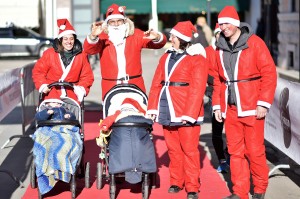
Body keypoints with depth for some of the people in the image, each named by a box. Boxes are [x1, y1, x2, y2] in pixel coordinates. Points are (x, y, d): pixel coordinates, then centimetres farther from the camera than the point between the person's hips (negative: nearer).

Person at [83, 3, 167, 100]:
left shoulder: (136, 35, 7)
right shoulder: (102, 37, 1)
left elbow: (158, 43, 3)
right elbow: (89, 49, -16)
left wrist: (156, 37, -23)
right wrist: (93, 36, -39)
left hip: (135, 86, 2)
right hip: (111, 88, -2)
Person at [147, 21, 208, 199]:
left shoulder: (197, 59, -5)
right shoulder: (166, 57, 15)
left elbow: (197, 89, -12)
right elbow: (157, 83, 13)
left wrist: (189, 113, -18)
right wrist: (153, 107, 5)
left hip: (186, 113, -6)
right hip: (167, 111, 6)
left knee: (189, 149, -1)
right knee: (173, 149, 12)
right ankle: (176, 182, 23)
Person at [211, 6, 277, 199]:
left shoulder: (254, 43, -6)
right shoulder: (220, 48, 9)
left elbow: (269, 73, -8)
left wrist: (264, 103, -12)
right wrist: (217, 105, 9)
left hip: (251, 108, -5)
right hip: (230, 109, 5)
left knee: (254, 150, 1)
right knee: (235, 151, 7)